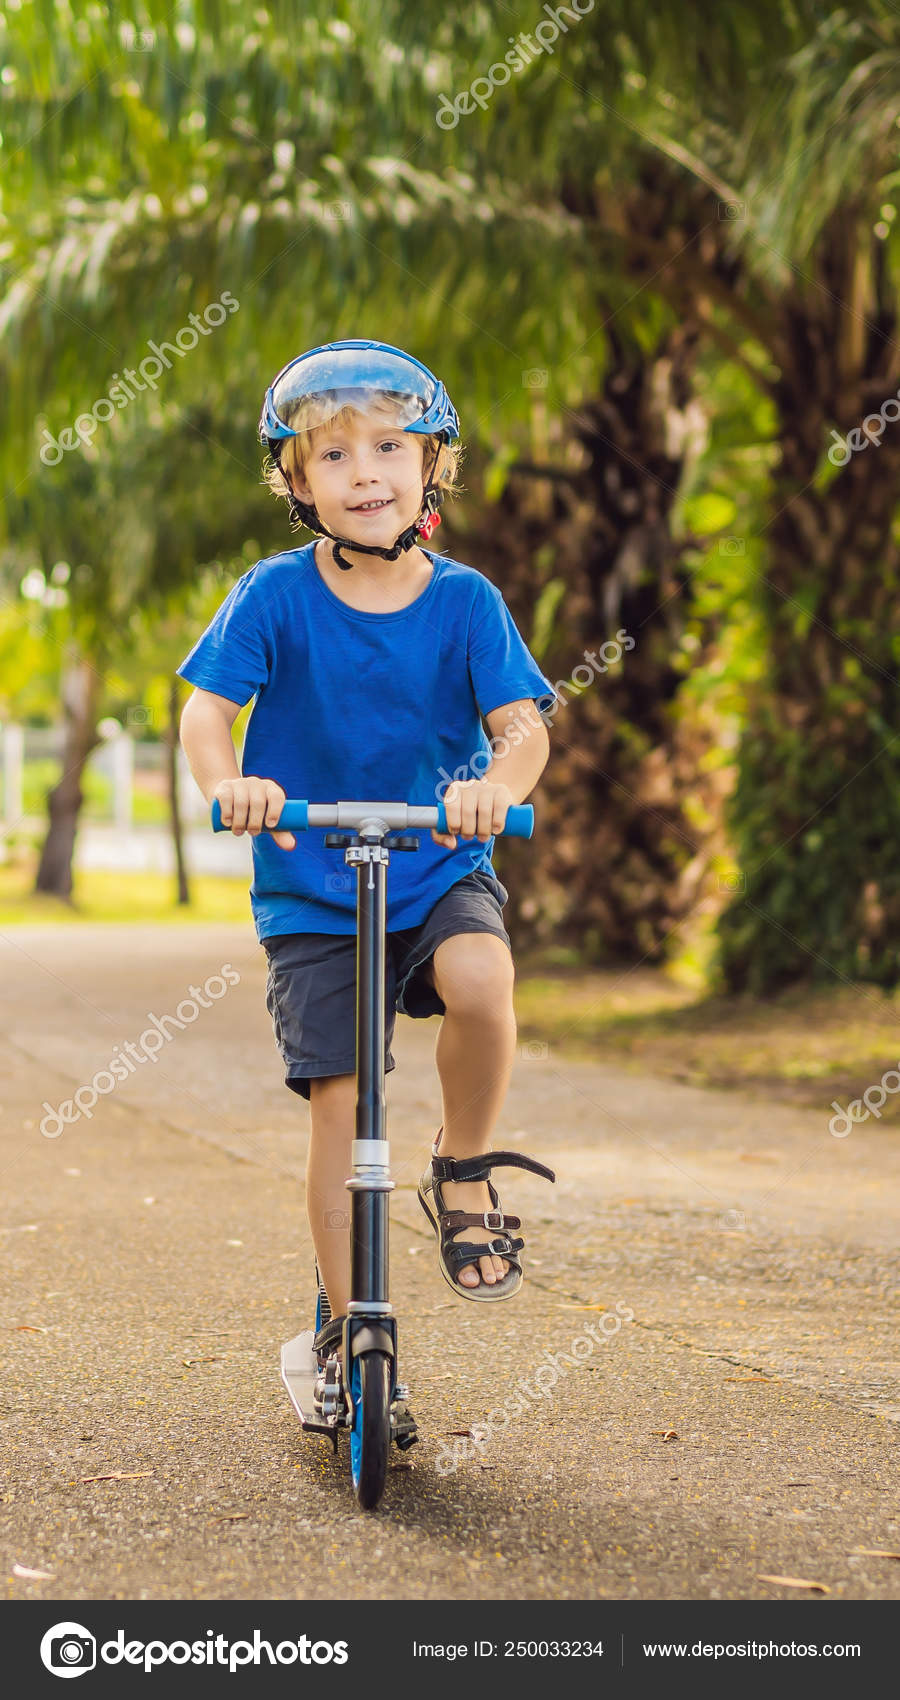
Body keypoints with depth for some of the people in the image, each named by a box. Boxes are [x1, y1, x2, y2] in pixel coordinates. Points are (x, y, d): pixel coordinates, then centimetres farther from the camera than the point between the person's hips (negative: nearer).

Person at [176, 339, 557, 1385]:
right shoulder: (276, 595, -6)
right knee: (338, 1100, -5)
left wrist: (497, 784, -33)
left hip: (441, 870, 0)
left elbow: (523, 723, -10)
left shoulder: (463, 601, -3)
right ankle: (344, 1325, 11)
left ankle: (464, 1173, -6)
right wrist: (227, 784, -32)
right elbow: (205, 706, -10)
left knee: (479, 977, -32)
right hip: (309, 888, 0)